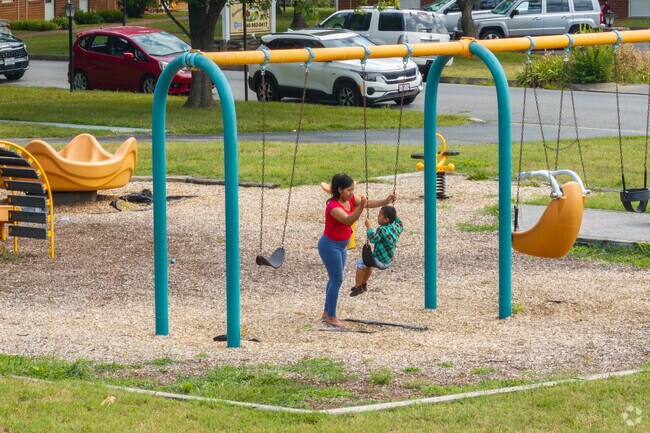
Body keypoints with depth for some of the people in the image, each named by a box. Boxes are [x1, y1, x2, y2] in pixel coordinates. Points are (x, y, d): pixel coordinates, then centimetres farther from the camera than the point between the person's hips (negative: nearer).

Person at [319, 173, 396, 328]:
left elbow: (370, 203, -10)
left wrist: (386, 201, -27)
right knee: (337, 280, -5)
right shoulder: (334, 206, -28)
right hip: (330, 245, -9)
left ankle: (327, 312, 28)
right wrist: (361, 207, -58)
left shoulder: (351, 199, -3)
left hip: (341, 245, 9)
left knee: (335, 279, 17)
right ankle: (331, 316, 4)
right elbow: (348, 220, -43)